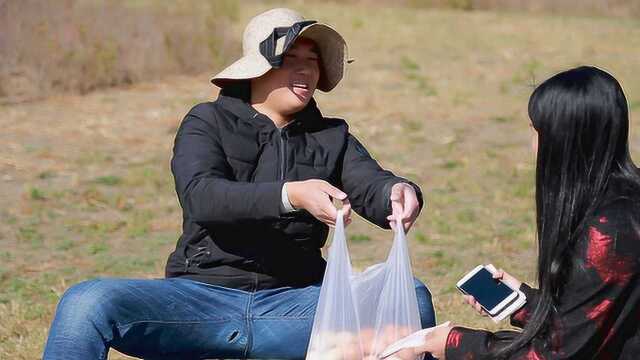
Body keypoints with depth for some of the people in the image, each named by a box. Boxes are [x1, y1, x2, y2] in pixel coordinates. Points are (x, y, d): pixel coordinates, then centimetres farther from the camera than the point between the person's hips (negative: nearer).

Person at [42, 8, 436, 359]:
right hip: (203, 296, -2)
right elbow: (201, 197, -15)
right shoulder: (208, 122, 5)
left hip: (294, 303, 2)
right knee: (85, 304, -27)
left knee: (413, 298, -21)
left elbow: (371, 185, -2)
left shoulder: (331, 137, 16)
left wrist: (399, 194, -28)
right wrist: (291, 196, -32)